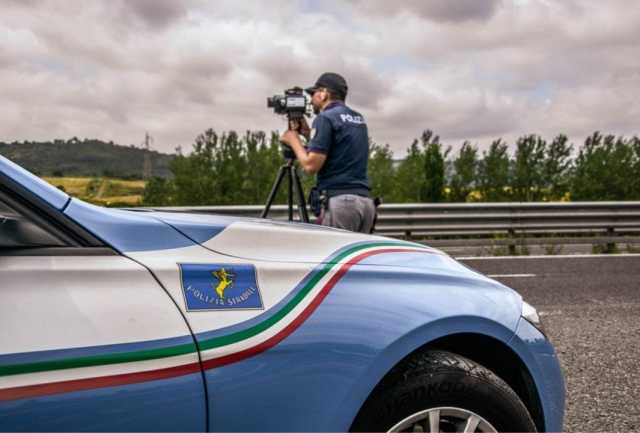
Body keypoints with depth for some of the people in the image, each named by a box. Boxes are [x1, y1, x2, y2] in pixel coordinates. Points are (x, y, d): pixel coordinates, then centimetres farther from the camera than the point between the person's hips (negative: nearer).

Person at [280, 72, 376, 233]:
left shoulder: (325, 118, -6)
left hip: (339, 201, -8)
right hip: (365, 201, 8)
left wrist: (294, 140, 5)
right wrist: (308, 134, 21)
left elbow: (311, 165, -11)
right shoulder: (358, 119, 19)